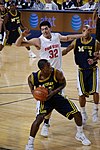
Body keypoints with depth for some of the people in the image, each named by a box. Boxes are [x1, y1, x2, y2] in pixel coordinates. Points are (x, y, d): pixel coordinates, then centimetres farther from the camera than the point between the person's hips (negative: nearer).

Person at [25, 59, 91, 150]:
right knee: (39, 118, -25)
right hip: (45, 99, -2)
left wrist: (54, 92, -21)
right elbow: (32, 90, 1)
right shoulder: (33, 77, -22)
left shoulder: (57, 74, -25)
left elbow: (63, 84, -6)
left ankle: (80, 135, 26)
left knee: (77, 113, -2)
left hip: (57, 97, 2)